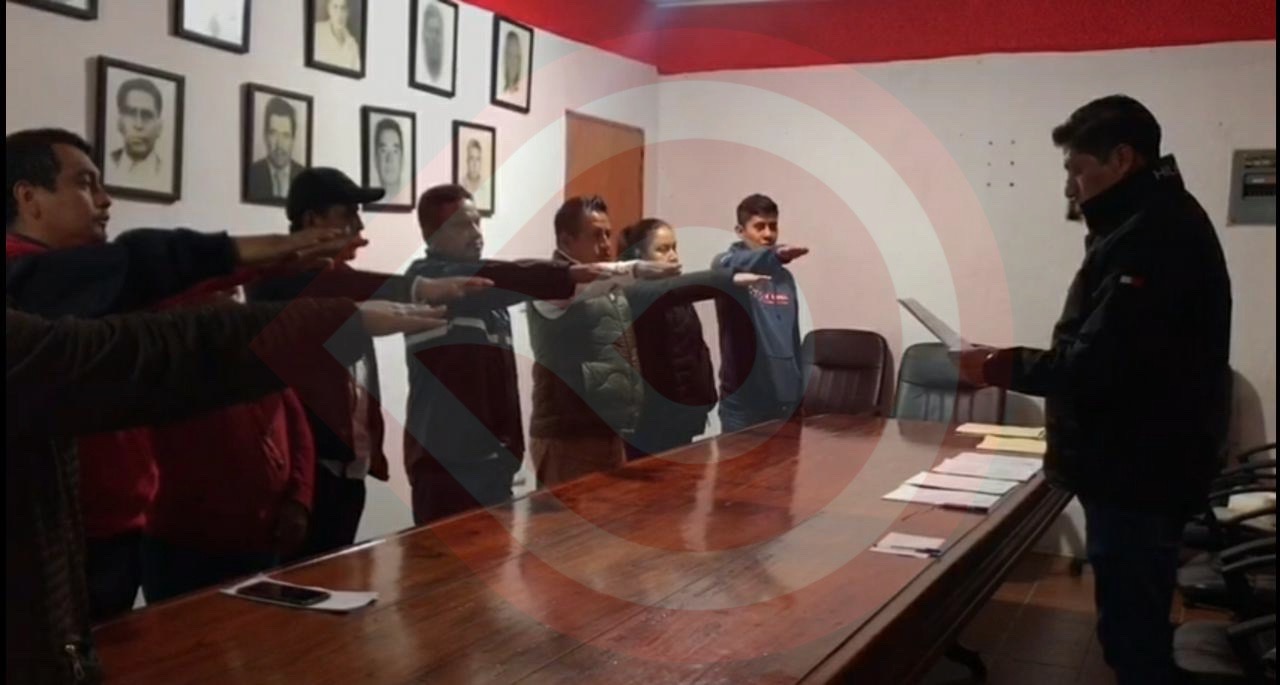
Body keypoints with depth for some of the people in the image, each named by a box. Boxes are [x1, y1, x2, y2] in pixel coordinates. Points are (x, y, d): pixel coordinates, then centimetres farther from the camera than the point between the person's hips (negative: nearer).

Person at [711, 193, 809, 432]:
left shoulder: (785, 278, 14)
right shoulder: (730, 267, -3)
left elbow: (793, 340, 17)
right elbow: (728, 267, -29)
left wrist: (799, 391, 13)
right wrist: (774, 255, -47)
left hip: (785, 401, 5)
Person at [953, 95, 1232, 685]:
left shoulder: (1152, 235, -20)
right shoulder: (1154, 225, 13)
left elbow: (1098, 364, -26)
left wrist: (1001, 367, -14)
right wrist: (1017, 364, 10)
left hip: (1137, 474, -10)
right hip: (1139, 465, 10)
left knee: (1132, 631, -2)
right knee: (1135, 624, 19)